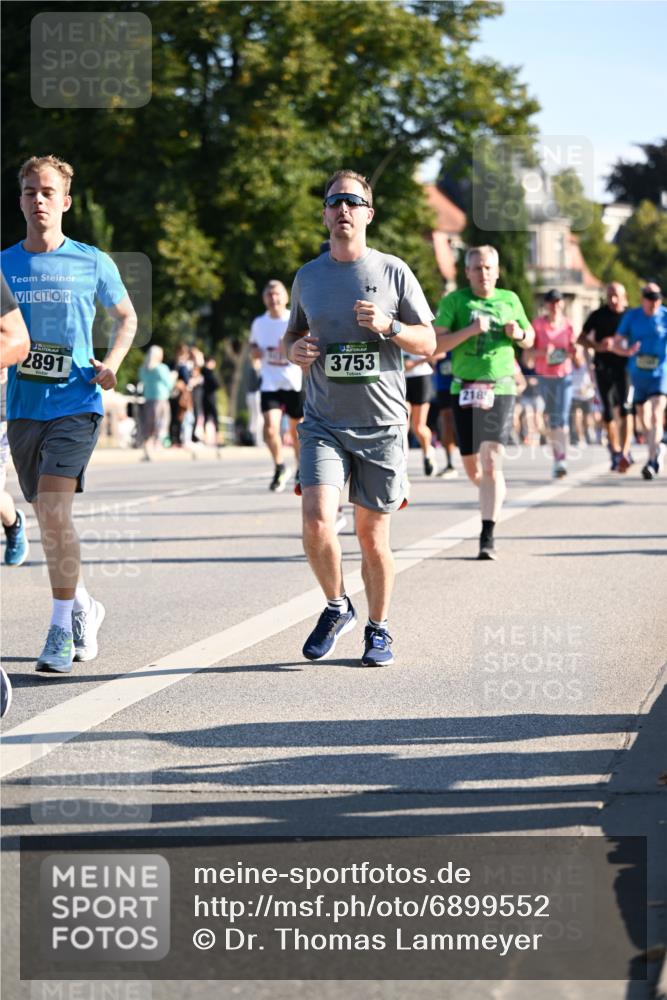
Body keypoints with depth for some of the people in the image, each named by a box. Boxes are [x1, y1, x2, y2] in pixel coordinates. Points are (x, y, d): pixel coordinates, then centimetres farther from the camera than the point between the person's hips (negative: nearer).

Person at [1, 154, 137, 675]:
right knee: (49, 517, 12)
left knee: (55, 511, -18)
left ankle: (62, 628, -9)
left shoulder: (92, 263, 0)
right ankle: (84, 606, 34)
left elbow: (126, 316, 14)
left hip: (76, 403, -4)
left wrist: (113, 362, -2)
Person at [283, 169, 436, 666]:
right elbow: (292, 335, 22)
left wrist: (389, 326, -14)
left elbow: (428, 343, 4)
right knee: (317, 522, -17)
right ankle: (337, 607, 8)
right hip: (324, 423, 1)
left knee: (373, 536, 3)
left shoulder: (393, 272, 2)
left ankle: (379, 628, 23)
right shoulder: (308, 276, 9)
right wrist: (295, 349, -2)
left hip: (382, 424, -1)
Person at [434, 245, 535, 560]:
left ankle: (488, 536, -13)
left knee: (491, 462, -13)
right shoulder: (454, 301, 1)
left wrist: (518, 334, -2)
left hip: (501, 389, 0)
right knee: (472, 467, 8)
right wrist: (470, 330, -19)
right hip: (465, 390, 1)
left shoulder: (509, 300, 9)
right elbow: (436, 344, -7)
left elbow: (530, 339, 21)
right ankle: (495, 494, 42)